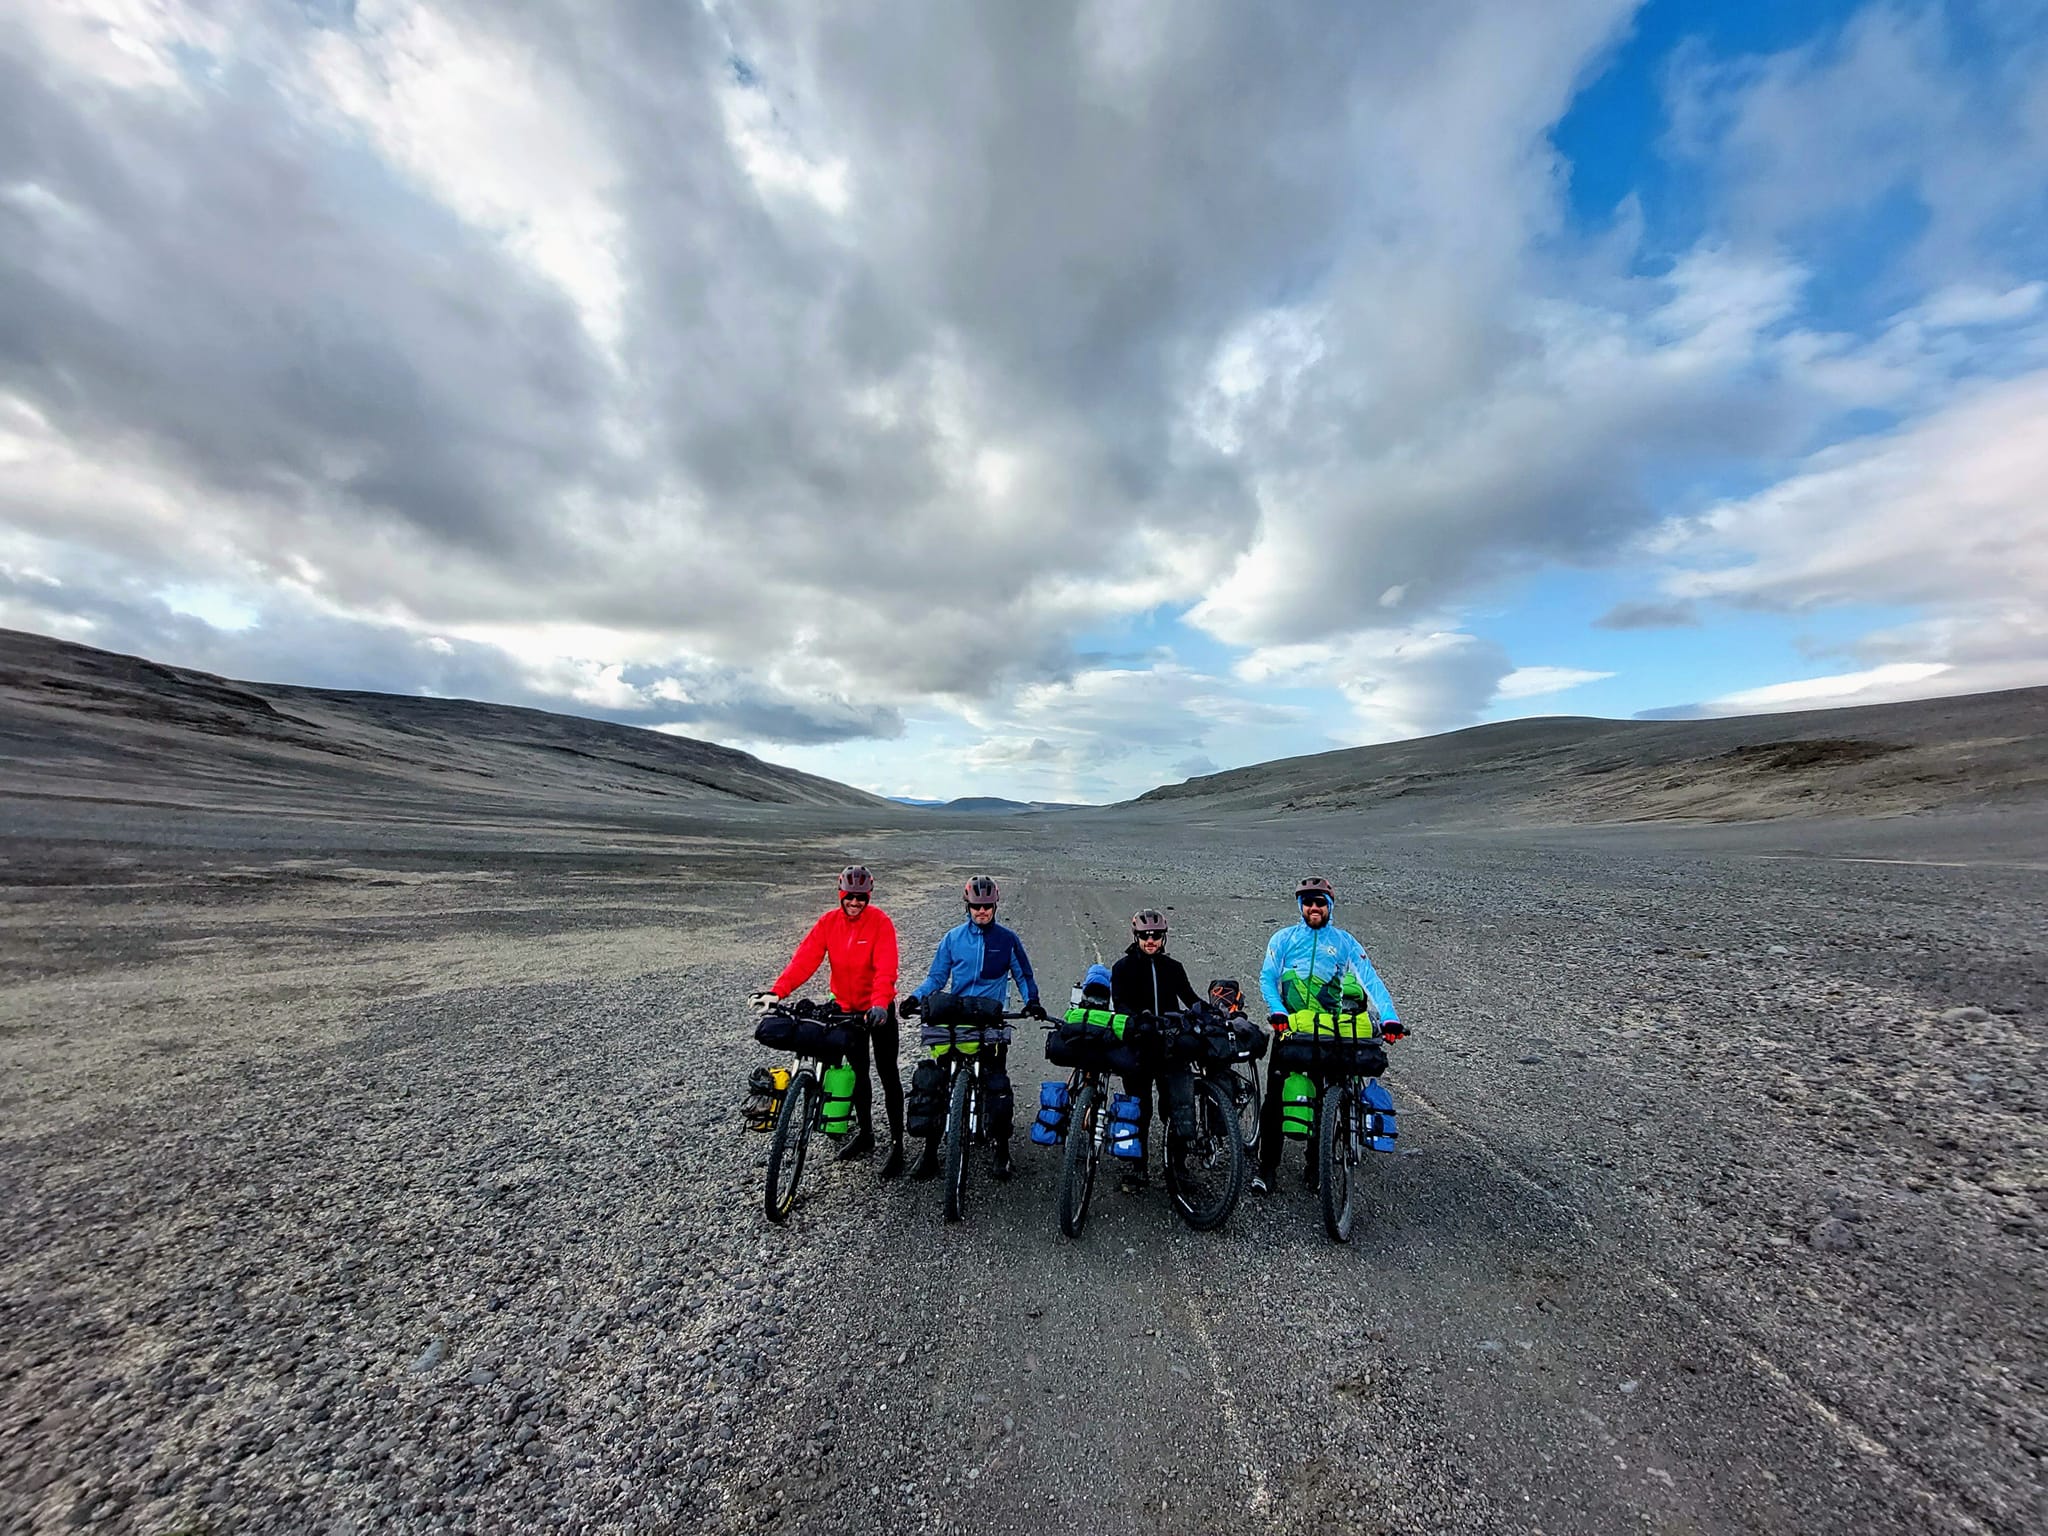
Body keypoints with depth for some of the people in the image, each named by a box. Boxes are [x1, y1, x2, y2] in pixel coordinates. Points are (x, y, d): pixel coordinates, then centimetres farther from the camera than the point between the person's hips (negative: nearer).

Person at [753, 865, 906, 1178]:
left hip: (878, 1009, -4)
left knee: (887, 1074, 3)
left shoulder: (880, 922, -19)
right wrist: (778, 989, -26)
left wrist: (880, 1003, -41)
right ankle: (865, 1134, 35)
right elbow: (805, 958, -14)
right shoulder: (829, 922, -7)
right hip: (847, 1008, 5)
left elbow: (886, 968, -28)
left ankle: (896, 1143, 14)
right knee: (858, 1072, 18)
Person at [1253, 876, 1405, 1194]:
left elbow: (1370, 980, -5)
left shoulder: (1344, 942, 4)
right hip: (1288, 1028, 0)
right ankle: (1267, 1164, 11)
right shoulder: (1284, 938, 3)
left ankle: (1314, 1165, 25)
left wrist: (1389, 1017, -19)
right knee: (1275, 1097, -2)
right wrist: (1276, 1011, -17)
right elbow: (1267, 977, -2)